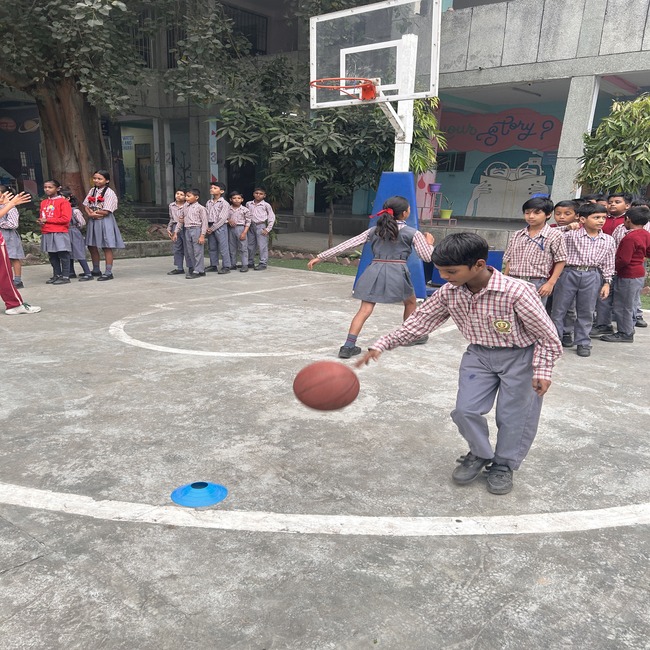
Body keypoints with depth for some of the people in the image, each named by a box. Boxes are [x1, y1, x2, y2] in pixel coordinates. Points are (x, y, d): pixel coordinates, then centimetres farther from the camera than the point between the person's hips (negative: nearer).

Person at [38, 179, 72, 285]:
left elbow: (66, 218, -14)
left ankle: (65, 276, 2)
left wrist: (47, 220, -13)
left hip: (60, 233, -7)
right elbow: (41, 216, 25)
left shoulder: (63, 202, -6)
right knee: (52, 256, 11)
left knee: (63, 255, -3)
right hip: (47, 233, 7)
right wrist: (41, 221, 0)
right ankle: (56, 275, 19)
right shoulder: (43, 202, 15)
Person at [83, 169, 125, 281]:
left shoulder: (109, 192, -10)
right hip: (93, 221, 7)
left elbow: (106, 211, -15)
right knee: (92, 246, 12)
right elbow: (86, 206, 10)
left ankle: (108, 272, 3)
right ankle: (96, 271, 25)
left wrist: (94, 212, -5)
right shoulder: (92, 191, 12)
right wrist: (90, 213, -9)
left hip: (105, 221, -7)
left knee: (107, 247, -3)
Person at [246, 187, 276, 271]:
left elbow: (272, 217, -1)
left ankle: (263, 264, -1)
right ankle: (250, 263, 21)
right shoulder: (248, 204, 10)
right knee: (250, 245, 10)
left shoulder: (266, 205, -2)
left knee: (262, 246, -6)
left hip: (261, 226, -5)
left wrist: (268, 229, -6)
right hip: (251, 226, 5)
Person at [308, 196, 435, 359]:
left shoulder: (374, 231, 12)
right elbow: (427, 257, 3)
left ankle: (348, 346, -12)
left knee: (364, 310, -2)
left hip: (374, 270, 2)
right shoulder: (413, 233, 3)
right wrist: (429, 243, 25)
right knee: (410, 302, 25)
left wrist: (320, 257, 9)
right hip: (397, 272, -2)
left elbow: (347, 244, 8)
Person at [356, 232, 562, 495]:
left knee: (512, 415, 3)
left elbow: (547, 334, -17)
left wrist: (542, 370, -18)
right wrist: (381, 345, -12)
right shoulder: (449, 292, -14)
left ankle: (504, 465, 29)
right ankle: (480, 454, 26)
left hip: (519, 357, -4)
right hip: (478, 355, 4)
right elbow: (420, 320, -5)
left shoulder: (517, 292, -30)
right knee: (465, 410, -3)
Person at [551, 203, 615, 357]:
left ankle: (583, 343, 21)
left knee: (586, 312, 9)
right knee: (559, 309, 4)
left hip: (592, 276, 2)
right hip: (569, 273, -2)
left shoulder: (608, 240, 6)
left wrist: (607, 283, 6)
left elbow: (608, 264, 10)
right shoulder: (570, 235, -4)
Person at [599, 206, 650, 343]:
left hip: (628, 276, -9)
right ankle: (629, 329, 30)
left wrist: (611, 266, -10)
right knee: (631, 305, 19)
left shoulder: (630, 238, -23)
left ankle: (624, 334, 7)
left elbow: (623, 260, -25)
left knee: (622, 305, 0)